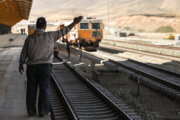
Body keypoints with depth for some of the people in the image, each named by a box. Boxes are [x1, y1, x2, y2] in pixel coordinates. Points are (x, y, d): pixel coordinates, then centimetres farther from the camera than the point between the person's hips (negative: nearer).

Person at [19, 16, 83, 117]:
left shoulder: (29, 38, -1)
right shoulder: (50, 35, -5)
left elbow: (24, 54, 5)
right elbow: (64, 31, 1)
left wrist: (21, 65, 20)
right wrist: (75, 22, 10)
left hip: (32, 67, 2)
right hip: (45, 66, -2)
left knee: (31, 89, 9)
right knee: (44, 89, 5)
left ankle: (31, 111, 13)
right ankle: (43, 111, 6)